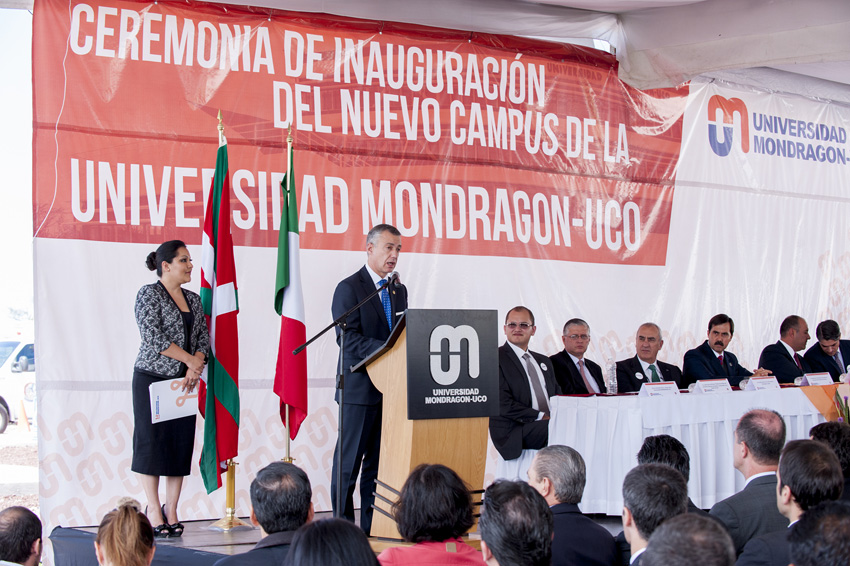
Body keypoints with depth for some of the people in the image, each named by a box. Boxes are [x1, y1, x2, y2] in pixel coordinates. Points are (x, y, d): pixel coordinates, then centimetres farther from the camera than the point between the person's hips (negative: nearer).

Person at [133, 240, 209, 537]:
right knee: (152, 442, -3)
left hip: (185, 380, 6)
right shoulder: (149, 294, -5)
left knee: (182, 443, 3)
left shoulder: (193, 299, 14)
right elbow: (154, 338, -15)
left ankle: (171, 511, 9)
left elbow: (203, 336, 10)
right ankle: (153, 511, 2)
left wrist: (195, 368, -8)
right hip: (152, 378, -6)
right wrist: (190, 360, -12)